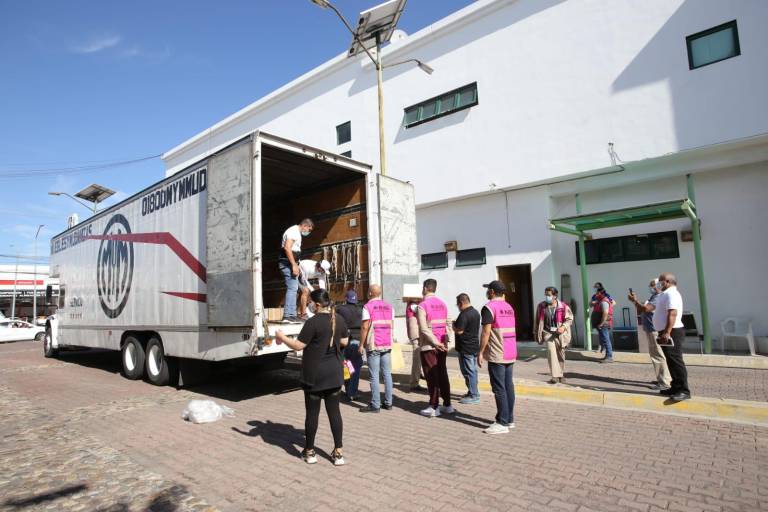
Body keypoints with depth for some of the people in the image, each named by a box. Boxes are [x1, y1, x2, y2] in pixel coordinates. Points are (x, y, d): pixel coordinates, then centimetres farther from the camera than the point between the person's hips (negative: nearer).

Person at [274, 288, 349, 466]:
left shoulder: (313, 322, -18)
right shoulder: (339, 319, 1)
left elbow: (298, 345, -14)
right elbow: (344, 341, 12)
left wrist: (282, 337, 1)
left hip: (314, 375, -5)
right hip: (334, 374, 5)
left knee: (312, 413, 8)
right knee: (334, 411, 10)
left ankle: (310, 452, 22)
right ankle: (338, 453, 14)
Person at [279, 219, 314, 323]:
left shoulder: (297, 233, 22)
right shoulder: (294, 231, -10)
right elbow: (287, 248, -22)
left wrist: (296, 265, 20)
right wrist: (294, 265, -24)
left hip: (290, 264, 11)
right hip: (288, 263, -11)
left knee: (293, 289, 10)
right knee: (292, 288, -13)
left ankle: (291, 315, 13)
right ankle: (288, 315, -14)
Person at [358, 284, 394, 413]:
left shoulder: (367, 307, -6)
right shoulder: (389, 306, 11)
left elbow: (365, 327, -11)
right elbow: (391, 326, 10)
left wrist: (361, 344, -5)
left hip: (373, 345, -5)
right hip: (387, 345, 5)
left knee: (374, 376, -2)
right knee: (387, 374, 10)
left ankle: (375, 405, 1)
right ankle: (388, 402, 15)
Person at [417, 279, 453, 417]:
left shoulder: (422, 305, -11)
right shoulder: (442, 304, 9)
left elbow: (424, 328, -17)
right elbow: (446, 325, 7)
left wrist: (436, 343, -13)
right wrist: (445, 343, 6)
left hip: (428, 346, -6)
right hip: (442, 346, 6)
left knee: (431, 377, 1)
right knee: (443, 374, 13)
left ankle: (434, 407, 6)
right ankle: (447, 405, 20)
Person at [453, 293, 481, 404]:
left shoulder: (464, 314, -20)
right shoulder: (475, 312, 11)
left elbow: (459, 331, -23)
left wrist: (453, 325, -4)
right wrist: (457, 323, 16)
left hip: (466, 348, -10)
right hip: (474, 346, 10)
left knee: (468, 372, -2)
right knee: (473, 370, 16)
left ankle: (473, 396, 2)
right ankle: (472, 392, 25)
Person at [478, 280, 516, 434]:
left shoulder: (489, 307, -12)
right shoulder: (509, 307, 14)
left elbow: (486, 332, -16)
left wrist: (481, 352, -11)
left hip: (497, 355, -8)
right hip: (510, 354, 8)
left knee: (499, 389, -4)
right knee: (508, 386, 12)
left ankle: (502, 423, 0)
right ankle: (510, 419, 20)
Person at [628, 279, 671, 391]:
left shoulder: (658, 297, -15)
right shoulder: (653, 297, 17)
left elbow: (646, 308, -25)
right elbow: (641, 310, 22)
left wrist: (635, 300, -13)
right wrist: (635, 301, 8)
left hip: (655, 331, -11)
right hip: (650, 330, 11)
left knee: (658, 355, -9)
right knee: (654, 354, 16)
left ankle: (665, 382, -7)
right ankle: (662, 378, 25)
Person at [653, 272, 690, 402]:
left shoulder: (671, 294, -14)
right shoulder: (665, 294, 18)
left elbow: (672, 314, -24)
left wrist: (667, 333, -28)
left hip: (672, 333, -10)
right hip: (666, 333, 10)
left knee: (676, 361, -9)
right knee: (671, 362, 13)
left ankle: (684, 391, -7)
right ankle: (676, 388, 19)